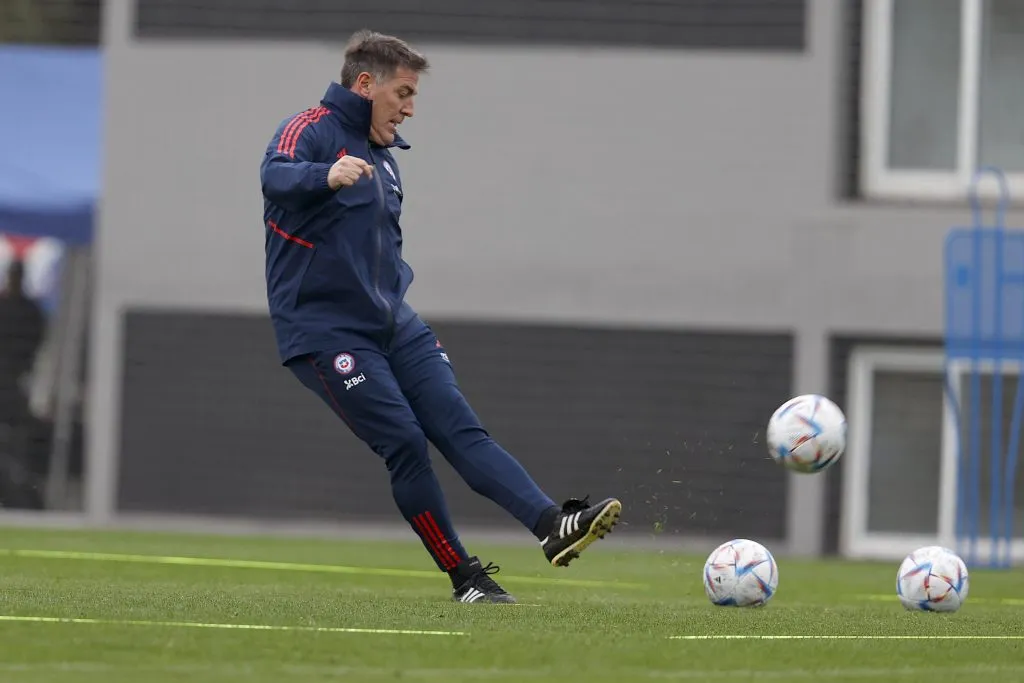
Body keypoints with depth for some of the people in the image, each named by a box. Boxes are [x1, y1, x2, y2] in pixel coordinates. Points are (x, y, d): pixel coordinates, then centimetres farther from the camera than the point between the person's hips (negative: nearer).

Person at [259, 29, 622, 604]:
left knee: (459, 426, -8)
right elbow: (276, 176, -32)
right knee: (405, 442, -15)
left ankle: (553, 526, -23)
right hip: (325, 331, -7)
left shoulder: (383, 157, 19)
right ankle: (464, 578, -7)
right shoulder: (311, 130, -8)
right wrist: (326, 175, -52)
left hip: (393, 325, 7)